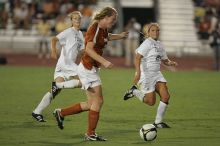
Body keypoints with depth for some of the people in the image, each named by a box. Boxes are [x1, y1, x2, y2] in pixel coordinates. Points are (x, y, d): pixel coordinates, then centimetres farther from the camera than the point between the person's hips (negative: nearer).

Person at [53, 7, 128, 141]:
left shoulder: (103, 29, 11)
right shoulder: (94, 28, -17)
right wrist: (104, 62, -37)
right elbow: (89, 49, -30)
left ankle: (61, 113, 22)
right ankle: (91, 134, 1)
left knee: (91, 104, 12)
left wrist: (119, 36, 26)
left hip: (92, 69, 10)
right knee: (98, 101, -7)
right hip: (88, 68, -10)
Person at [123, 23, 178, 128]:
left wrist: (170, 63, 0)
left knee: (166, 96, -7)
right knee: (151, 102, -6)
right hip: (146, 75, -8)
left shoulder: (159, 45, 14)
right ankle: (134, 91, 20)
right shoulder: (147, 43, -12)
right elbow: (137, 58, -22)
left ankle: (158, 122, 4)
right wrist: (138, 72, -34)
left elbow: (165, 60, 23)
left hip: (157, 74, 8)